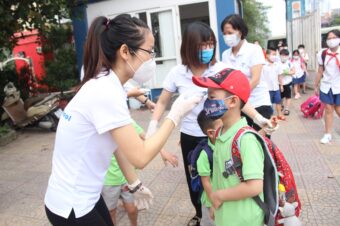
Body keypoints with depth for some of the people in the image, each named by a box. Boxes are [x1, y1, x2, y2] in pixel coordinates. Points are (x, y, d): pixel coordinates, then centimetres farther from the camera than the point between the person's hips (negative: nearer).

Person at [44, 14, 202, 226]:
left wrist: (135, 185, 13)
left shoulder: (107, 85, 0)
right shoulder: (106, 92, -27)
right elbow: (140, 156, -26)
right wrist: (175, 114, -16)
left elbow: (120, 143, 7)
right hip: (71, 208, -7)